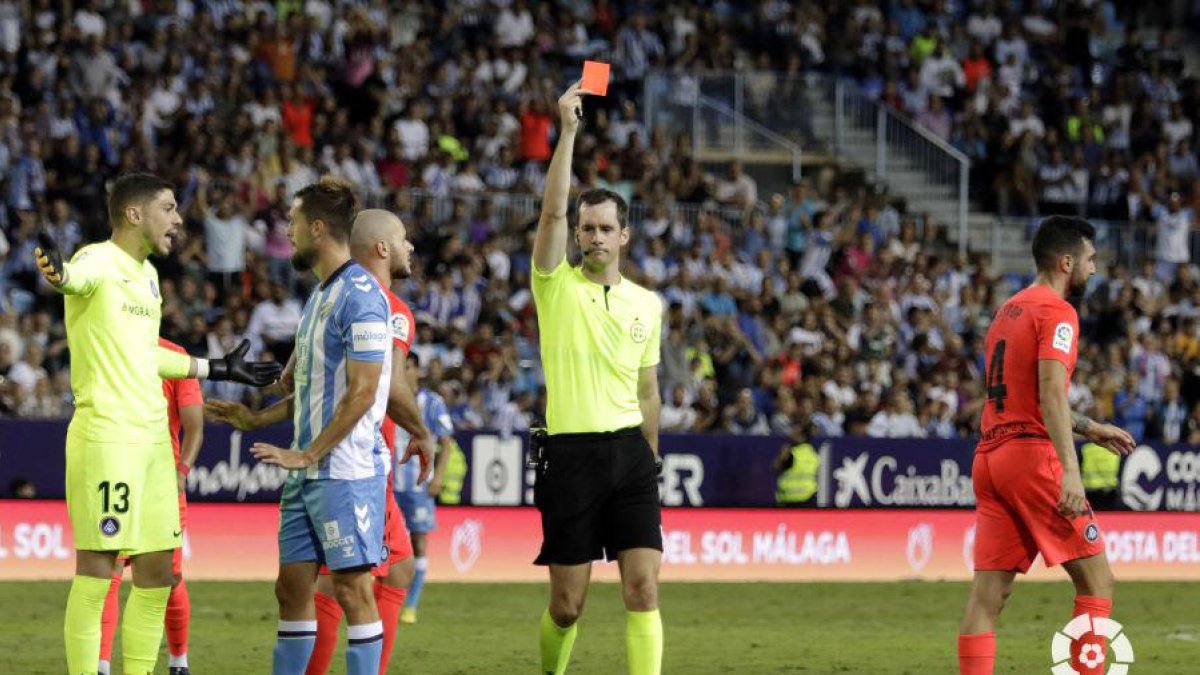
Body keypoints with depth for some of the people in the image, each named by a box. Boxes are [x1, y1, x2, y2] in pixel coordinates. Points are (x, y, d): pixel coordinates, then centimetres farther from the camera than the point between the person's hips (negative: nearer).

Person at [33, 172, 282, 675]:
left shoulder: (146, 273, 19)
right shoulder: (100, 261, -8)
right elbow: (76, 276, -34)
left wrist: (218, 369, 38)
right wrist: (55, 269, -58)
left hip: (153, 437, 9)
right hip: (105, 436, -9)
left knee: (157, 573, 10)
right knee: (98, 567, -9)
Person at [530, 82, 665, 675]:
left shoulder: (647, 304, 12)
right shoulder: (556, 285, 1)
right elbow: (553, 211, -13)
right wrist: (567, 129, -19)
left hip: (630, 451, 3)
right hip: (571, 452, -2)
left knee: (643, 586, -9)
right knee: (567, 604, 1)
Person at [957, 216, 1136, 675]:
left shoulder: (1008, 311, 21)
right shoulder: (1057, 312, -7)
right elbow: (1051, 394, -19)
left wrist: (1089, 429, 34)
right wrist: (1070, 471, -26)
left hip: (990, 456, 8)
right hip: (1032, 453, -8)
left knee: (988, 594, 2)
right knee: (1096, 580, 0)